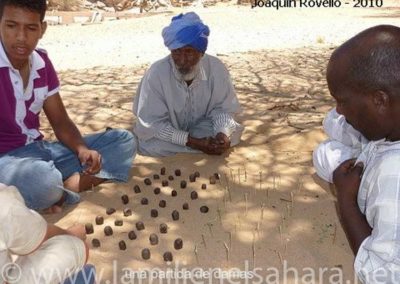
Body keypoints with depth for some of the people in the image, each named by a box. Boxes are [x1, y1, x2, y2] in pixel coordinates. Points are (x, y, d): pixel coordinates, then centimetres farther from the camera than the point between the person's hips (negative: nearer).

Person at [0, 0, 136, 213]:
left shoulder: (41, 63, 4)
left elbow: (60, 122, 8)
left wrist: (82, 150, -12)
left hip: (38, 150, 7)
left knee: (123, 141, 1)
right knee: (43, 180, -43)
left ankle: (63, 189, -19)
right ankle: (57, 194, -5)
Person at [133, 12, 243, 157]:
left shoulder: (216, 68, -20)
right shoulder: (156, 73, -27)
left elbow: (222, 108, -9)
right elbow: (153, 122, -23)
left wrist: (222, 133, -32)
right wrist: (191, 142, -32)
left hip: (202, 127, 2)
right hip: (167, 136, -1)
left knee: (232, 133, -24)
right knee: (151, 147, -31)